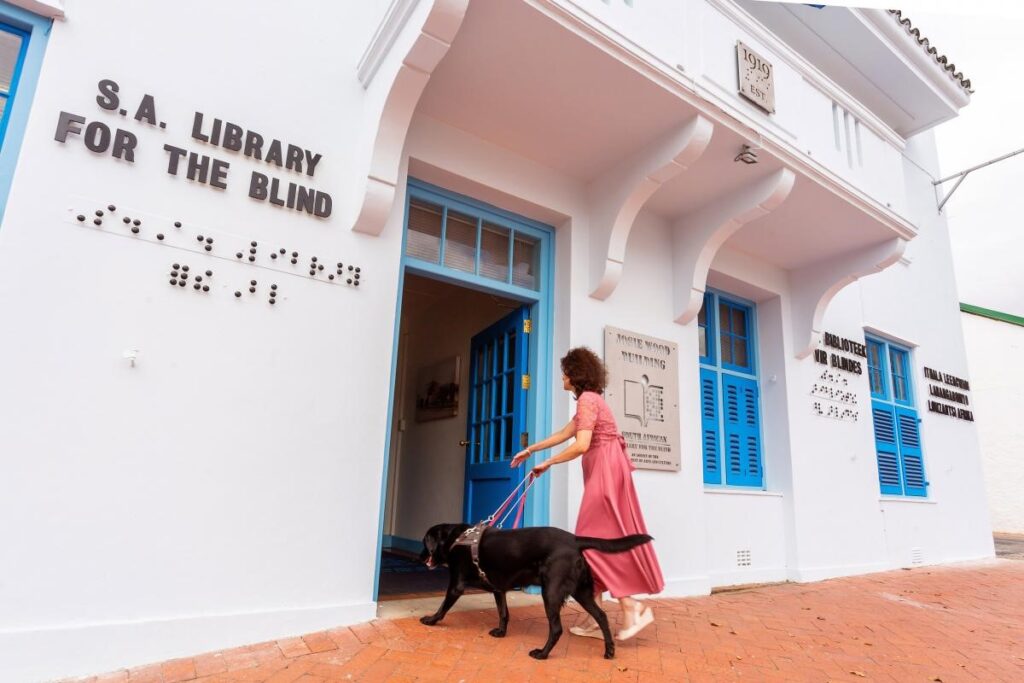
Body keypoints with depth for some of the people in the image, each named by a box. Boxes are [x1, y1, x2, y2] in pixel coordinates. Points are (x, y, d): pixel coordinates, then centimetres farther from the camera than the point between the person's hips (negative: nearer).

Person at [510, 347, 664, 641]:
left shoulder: (587, 398, -11)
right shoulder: (589, 399, 21)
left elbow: (581, 445, -20)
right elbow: (563, 434, 27)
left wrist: (547, 463, -8)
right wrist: (530, 450, 33)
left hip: (606, 472, -10)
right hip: (602, 473, 10)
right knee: (594, 539, 9)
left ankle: (632, 605, -2)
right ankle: (595, 619, 14)